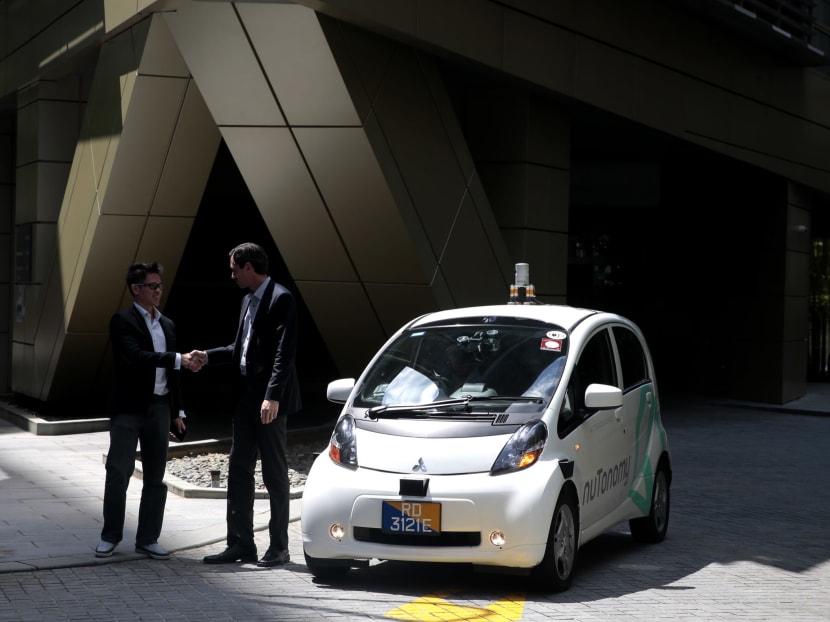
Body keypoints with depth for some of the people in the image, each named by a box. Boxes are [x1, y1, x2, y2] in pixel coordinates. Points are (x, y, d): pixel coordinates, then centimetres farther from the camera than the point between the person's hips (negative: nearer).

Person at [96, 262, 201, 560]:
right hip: (129, 408, -6)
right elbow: (136, 357, -21)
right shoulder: (122, 321, -5)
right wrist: (179, 359, -23)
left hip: (159, 407, 6)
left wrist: (177, 411, 15)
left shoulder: (168, 325, 14)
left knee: (155, 476, 6)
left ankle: (148, 538, 13)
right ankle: (110, 536, 10)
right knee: (118, 471, -2)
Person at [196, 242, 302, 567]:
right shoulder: (249, 300, 15)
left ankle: (279, 547, 10)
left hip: (269, 401, -9)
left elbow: (285, 352, -19)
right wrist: (209, 356, 10)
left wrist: (273, 396, -25)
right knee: (238, 471, 9)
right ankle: (241, 544, 15)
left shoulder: (281, 299, -12)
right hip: (246, 398, 9)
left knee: (275, 475, 1)